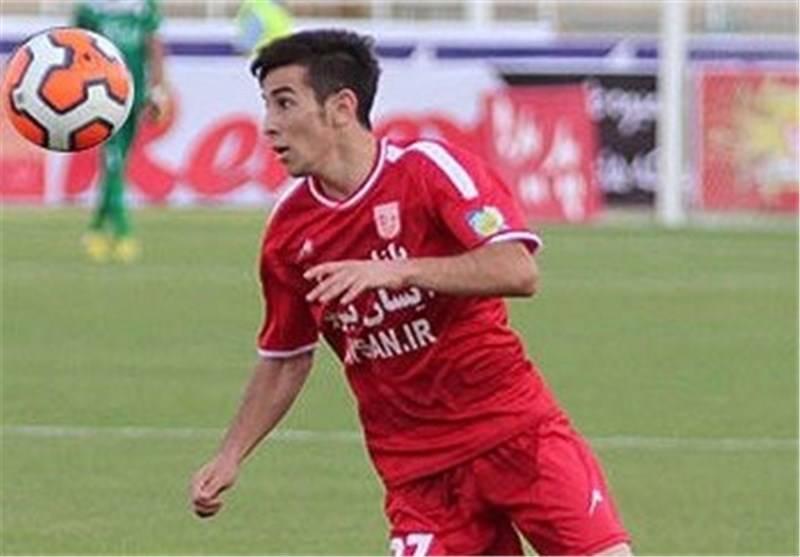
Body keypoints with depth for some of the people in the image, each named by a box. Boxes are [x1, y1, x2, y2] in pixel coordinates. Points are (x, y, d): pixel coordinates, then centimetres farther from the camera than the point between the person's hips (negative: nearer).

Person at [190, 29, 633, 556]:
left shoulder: (430, 167, -9)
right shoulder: (290, 231, 4)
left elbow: (519, 271, -22)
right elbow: (285, 360, 16)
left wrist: (395, 271, -30)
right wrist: (231, 455, 6)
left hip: (512, 424, -3)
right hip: (414, 464, 3)